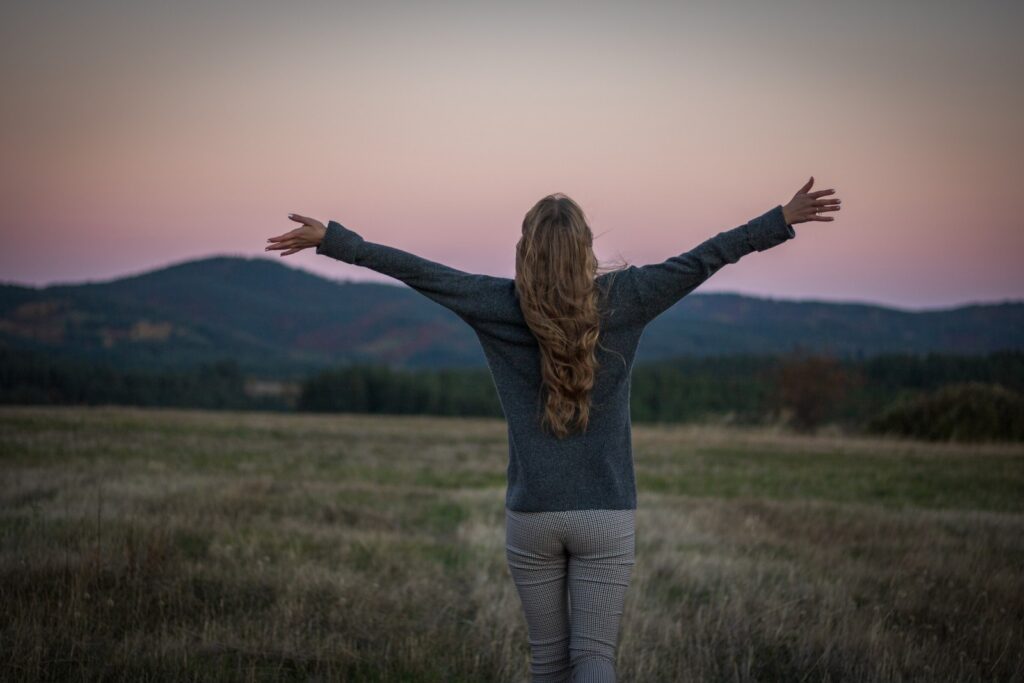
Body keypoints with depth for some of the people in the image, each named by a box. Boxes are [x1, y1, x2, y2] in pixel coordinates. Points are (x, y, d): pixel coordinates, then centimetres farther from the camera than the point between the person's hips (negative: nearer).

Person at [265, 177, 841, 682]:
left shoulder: (502, 307, -4)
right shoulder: (620, 301, -5)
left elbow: (416, 270, 0)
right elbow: (701, 261, -2)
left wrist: (331, 239, 8)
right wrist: (783, 220, 4)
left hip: (531, 517, 1)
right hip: (609, 517, -1)